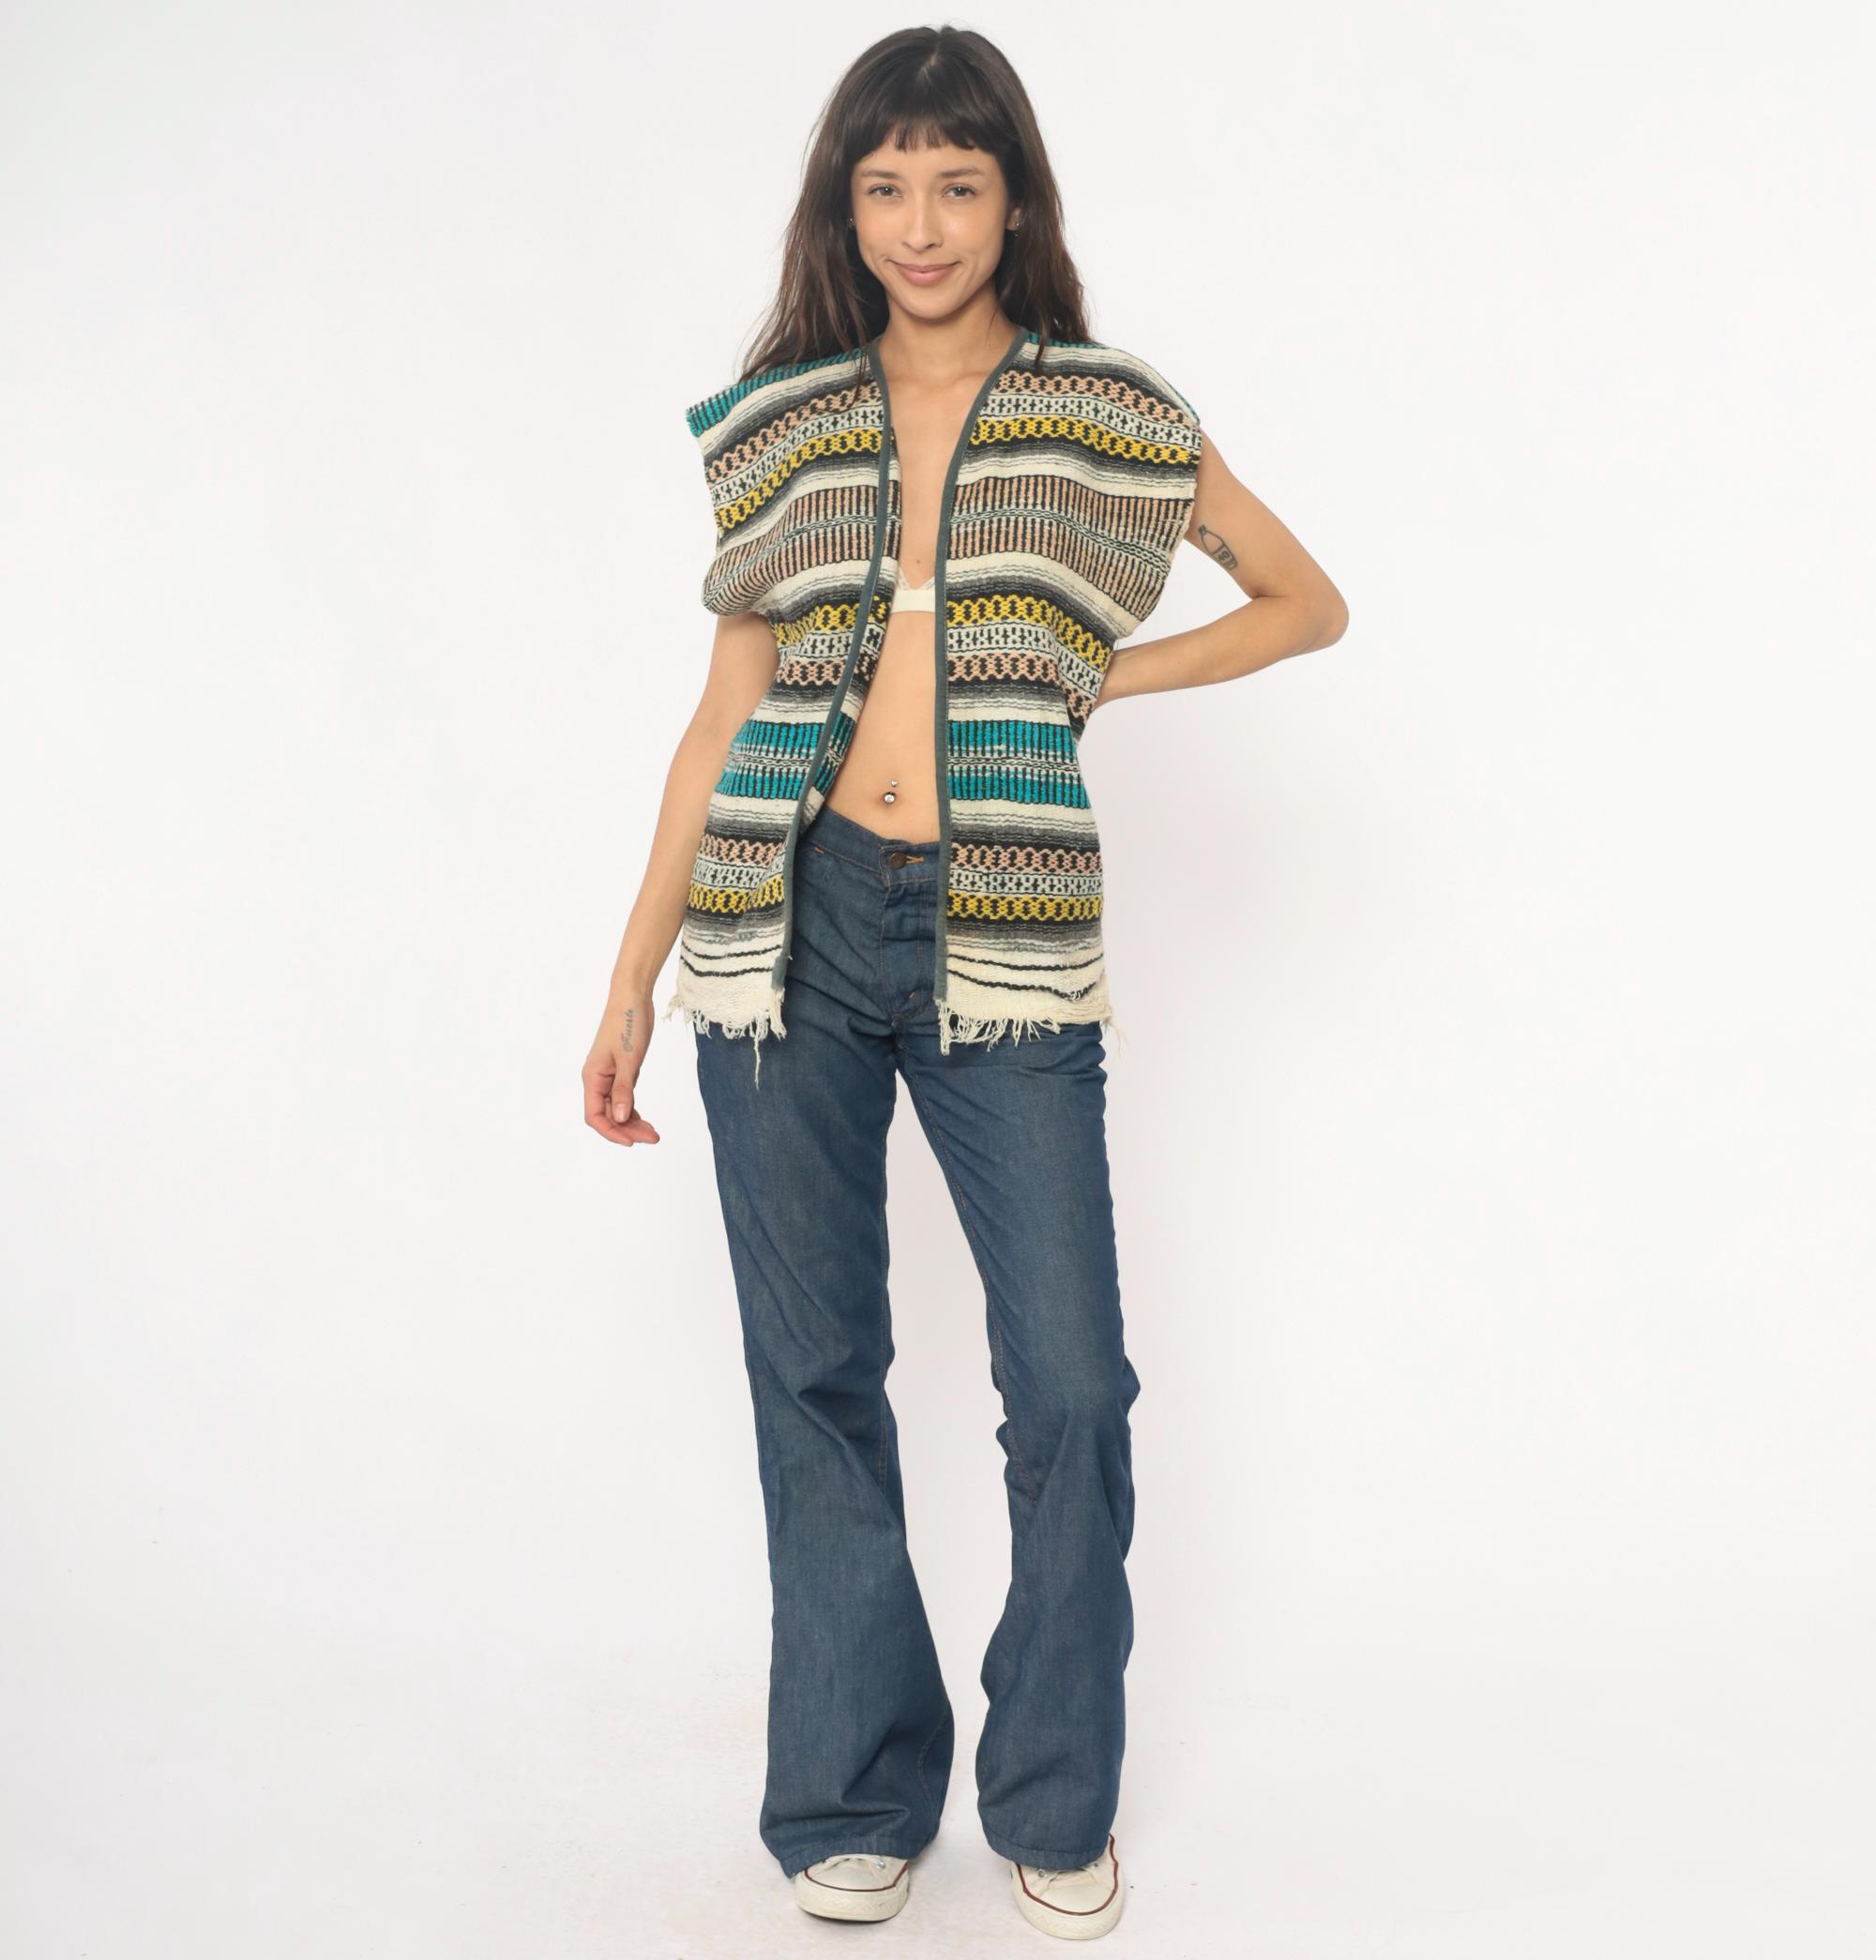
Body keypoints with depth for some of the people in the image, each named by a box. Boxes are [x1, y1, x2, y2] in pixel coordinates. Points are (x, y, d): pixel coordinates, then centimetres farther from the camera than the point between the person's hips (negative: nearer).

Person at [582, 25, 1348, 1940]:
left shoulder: (1115, 421, 6)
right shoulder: (775, 428, 9)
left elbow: (1309, 600, 15)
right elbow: (726, 715, 10)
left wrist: (1096, 677, 1)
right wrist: (634, 976, 7)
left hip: (997, 941, -1)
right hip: (791, 925, 2)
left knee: (1070, 1387, -2)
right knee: (815, 1376, 6)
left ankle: (1056, 1805, 19)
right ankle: (855, 1797, 23)